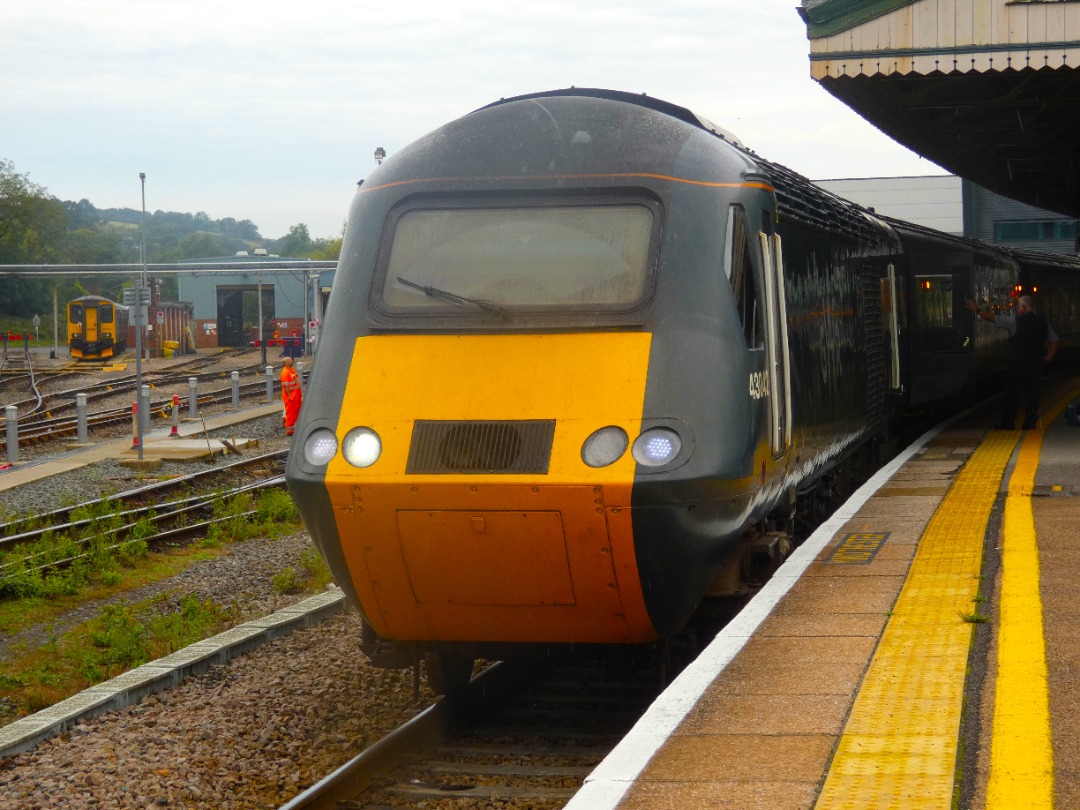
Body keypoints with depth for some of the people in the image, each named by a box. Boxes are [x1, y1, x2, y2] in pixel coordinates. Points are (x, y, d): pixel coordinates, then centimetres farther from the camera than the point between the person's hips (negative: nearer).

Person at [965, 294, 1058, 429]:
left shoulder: (1015, 321, -9)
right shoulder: (1043, 322, 7)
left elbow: (993, 319, -7)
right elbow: (1054, 341, 10)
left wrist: (977, 310, 1)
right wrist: (1048, 357, 10)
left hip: (1017, 364, -4)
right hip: (1036, 365, 4)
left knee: (1012, 393, 2)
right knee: (1032, 392, 8)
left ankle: (1008, 422, 4)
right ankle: (1030, 422, 6)